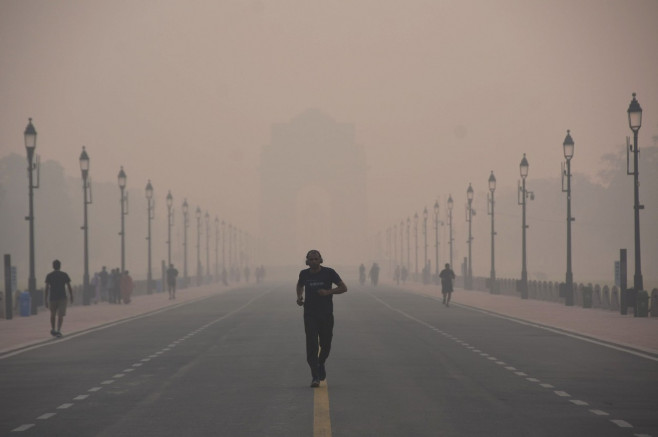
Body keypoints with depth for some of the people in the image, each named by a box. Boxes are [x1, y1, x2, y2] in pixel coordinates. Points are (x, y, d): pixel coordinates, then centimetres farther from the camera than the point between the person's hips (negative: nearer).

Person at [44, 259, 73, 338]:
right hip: (62, 297, -1)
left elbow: (47, 288, -4)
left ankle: (52, 329, 13)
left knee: (53, 314, 19)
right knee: (60, 315, -2)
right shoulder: (64, 275, 1)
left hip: (52, 298, 1)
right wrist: (71, 296, 12)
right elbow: (69, 286, 1)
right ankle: (58, 330, -16)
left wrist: (45, 299, -2)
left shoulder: (49, 275, 1)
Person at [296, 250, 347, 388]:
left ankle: (321, 364, 41)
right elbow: (300, 285, 24)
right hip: (310, 315, 0)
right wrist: (299, 297, 4)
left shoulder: (329, 272, -5)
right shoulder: (304, 274, 2)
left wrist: (328, 292, -16)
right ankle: (315, 377, -12)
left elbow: (344, 288, -1)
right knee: (311, 345, -12)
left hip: (326, 315, 0)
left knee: (326, 345, 8)